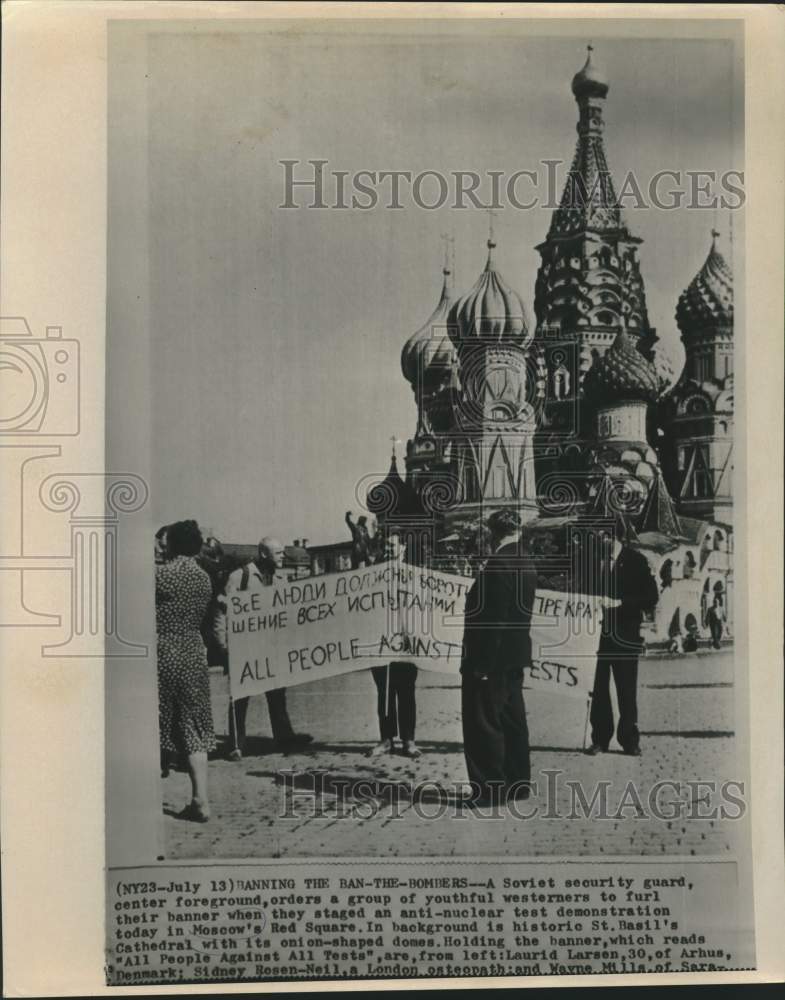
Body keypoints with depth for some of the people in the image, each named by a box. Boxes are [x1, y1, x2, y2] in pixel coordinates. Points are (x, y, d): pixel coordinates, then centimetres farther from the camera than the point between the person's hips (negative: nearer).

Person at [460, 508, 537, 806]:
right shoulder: (526, 563, 10)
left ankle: (491, 788, 3)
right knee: (512, 721, 15)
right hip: (516, 655, 10)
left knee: (483, 724, -1)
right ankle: (517, 783, 23)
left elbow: (493, 617, -23)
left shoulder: (498, 563, -19)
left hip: (492, 658, -10)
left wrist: (481, 664, -20)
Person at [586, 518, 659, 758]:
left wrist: (620, 603, -14)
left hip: (625, 635, -2)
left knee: (626, 690, 3)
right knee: (599, 687, 1)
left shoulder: (635, 560, -2)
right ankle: (600, 739, 11)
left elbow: (651, 596, -4)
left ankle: (629, 740, 14)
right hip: (601, 631, 3)